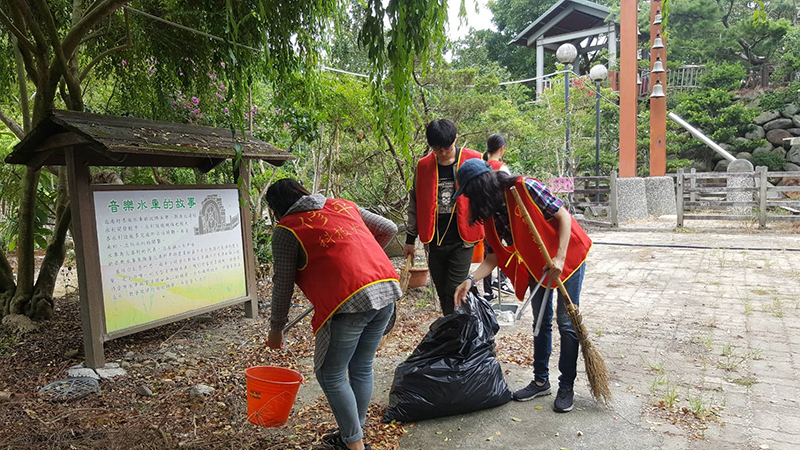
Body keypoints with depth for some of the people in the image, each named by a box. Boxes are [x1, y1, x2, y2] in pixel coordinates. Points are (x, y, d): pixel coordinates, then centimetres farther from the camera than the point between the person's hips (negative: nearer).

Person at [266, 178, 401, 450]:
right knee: (362, 368, 21)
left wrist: (276, 328, 16)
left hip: (348, 302, -7)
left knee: (330, 375, 11)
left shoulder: (286, 229, 3)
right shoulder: (343, 205, 19)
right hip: (387, 289, 7)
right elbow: (389, 229, 21)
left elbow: (283, 285, 3)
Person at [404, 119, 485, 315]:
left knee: (454, 292, -6)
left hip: (462, 241, -3)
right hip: (435, 242, 4)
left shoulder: (473, 161, -4)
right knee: (443, 294, 11)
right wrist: (410, 239, 13)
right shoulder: (423, 166, 5)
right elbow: (415, 203, 13)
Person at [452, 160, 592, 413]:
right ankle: (541, 381, 26)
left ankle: (566, 386, 11)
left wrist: (560, 258, -29)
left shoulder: (525, 188, -25)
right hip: (536, 264, 7)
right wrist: (471, 280, -16)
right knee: (540, 321, 13)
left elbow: (563, 216, -21)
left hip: (567, 257, -7)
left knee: (566, 322, -3)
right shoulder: (492, 213, -4)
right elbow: (499, 254, -4)